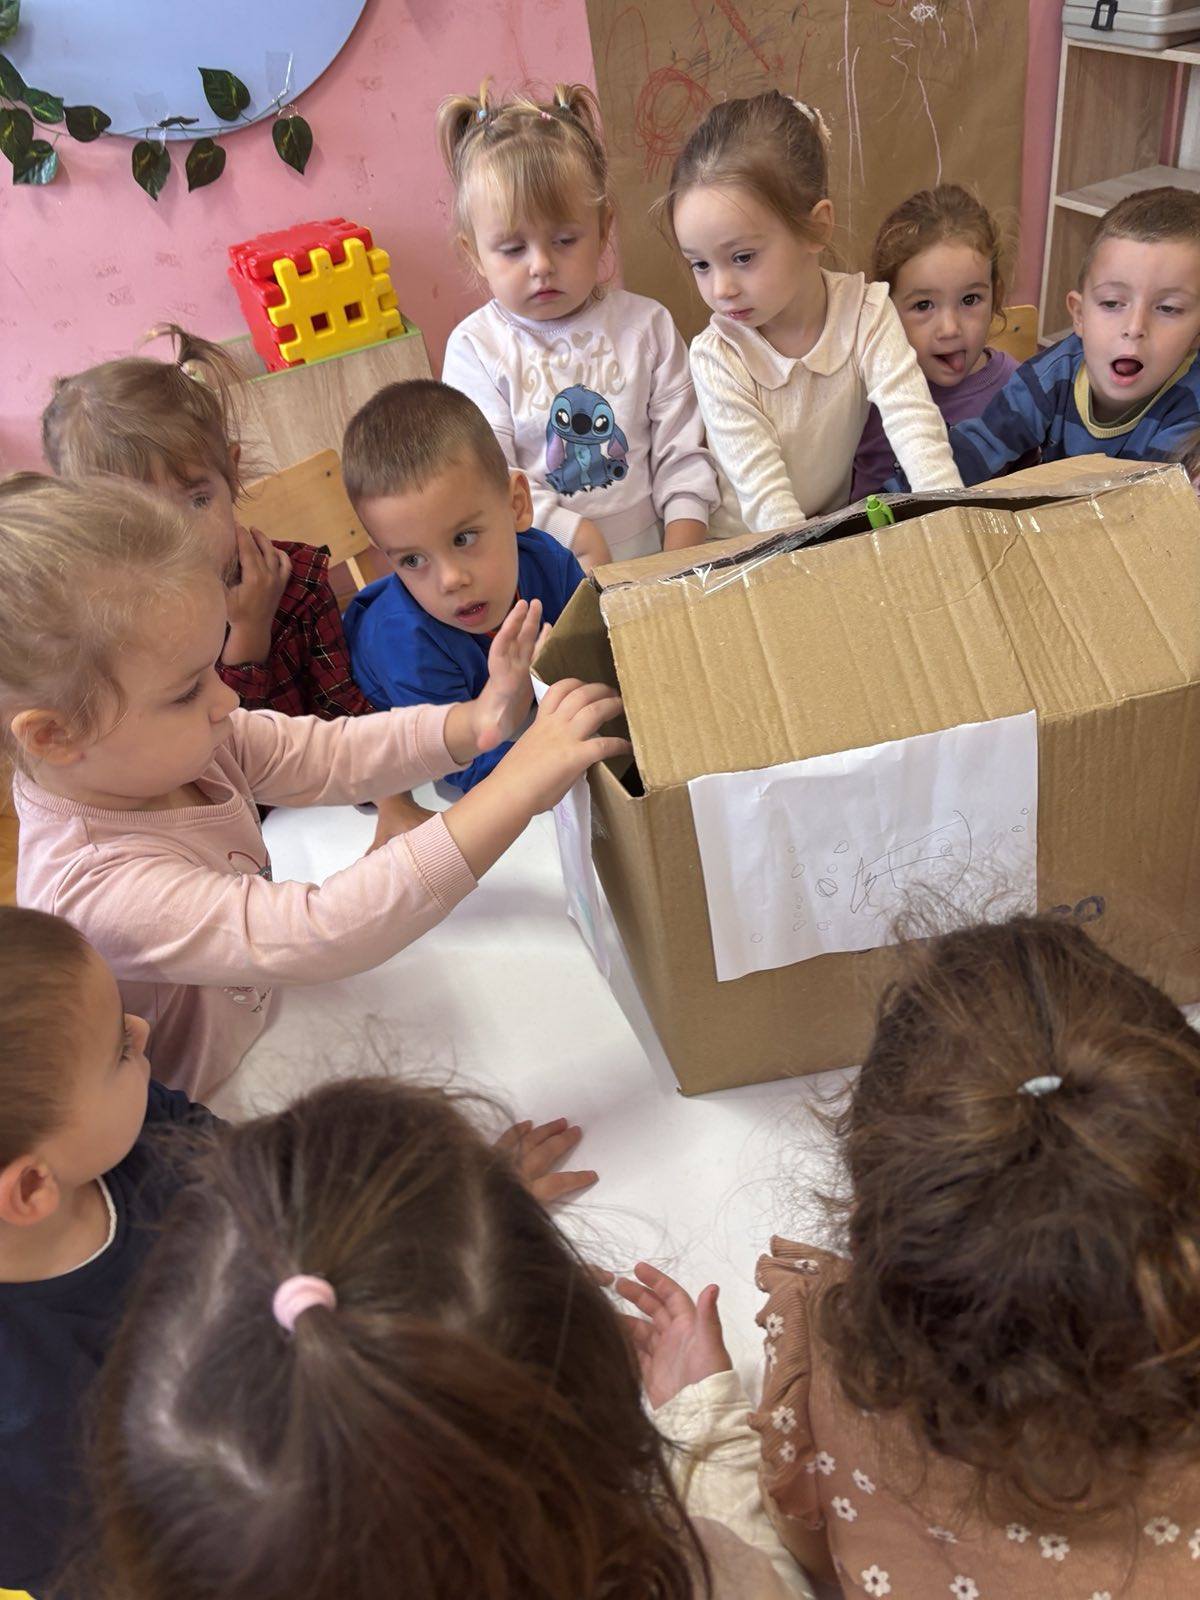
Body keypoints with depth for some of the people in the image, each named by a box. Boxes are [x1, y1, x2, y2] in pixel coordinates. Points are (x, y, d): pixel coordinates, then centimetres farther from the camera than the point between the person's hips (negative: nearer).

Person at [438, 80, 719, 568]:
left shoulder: (645, 324, 7)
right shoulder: (475, 347, 1)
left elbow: (682, 452, 6)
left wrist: (680, 555, -7)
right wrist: (581, 537, -15)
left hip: (649, 561, 1)